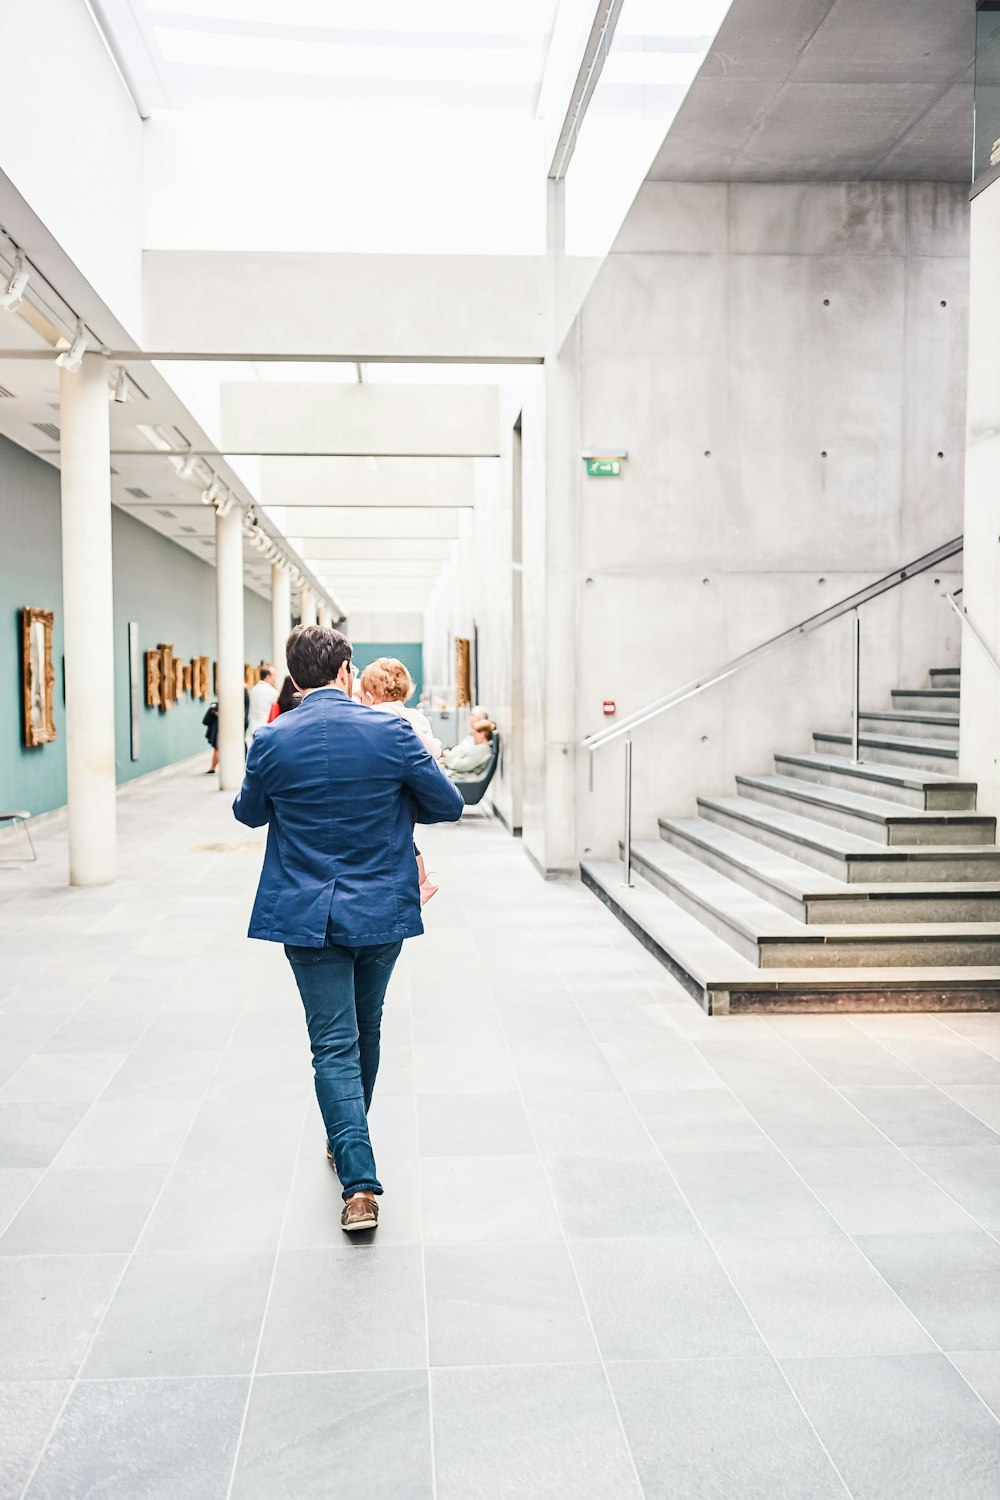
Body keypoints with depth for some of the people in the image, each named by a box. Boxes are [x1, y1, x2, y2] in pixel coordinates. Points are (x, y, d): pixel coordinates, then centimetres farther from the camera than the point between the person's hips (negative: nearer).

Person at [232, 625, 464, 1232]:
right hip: (382, 910, 1)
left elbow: (249, 813, 9)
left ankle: (361, 1184, -6)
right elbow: (449, 805, -3)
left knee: (334, 1045, 2)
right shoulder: (391, 732, -11)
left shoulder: (271, 742, -9)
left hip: (307, 916, -1)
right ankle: (349, 1140, 42)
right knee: (366, 1030, 21)